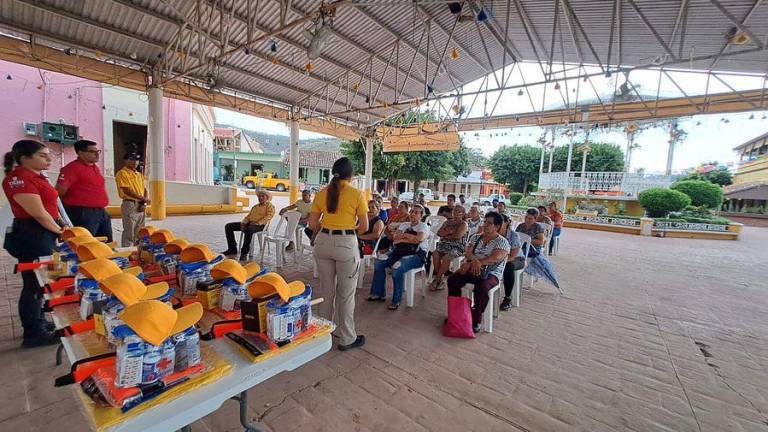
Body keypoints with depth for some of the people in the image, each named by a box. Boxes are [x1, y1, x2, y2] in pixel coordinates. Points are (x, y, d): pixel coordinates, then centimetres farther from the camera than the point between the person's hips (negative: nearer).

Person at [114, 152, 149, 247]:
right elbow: (127, 191, -14)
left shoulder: (139, 174, 18)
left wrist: (144, 203, -2)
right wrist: (143, 198, -10)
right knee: (129, 232, -6)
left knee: (139, 233, 11)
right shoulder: (122, 173, -4)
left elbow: (144, 189, 13)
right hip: (130, 205, -7)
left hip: (141, 206, 7)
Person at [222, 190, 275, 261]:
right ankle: (232, 248, 1)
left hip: (260, 225, -8)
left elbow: (268, 217, -12)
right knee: (228, 226, -2)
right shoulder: (255, 207, 28)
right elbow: (248, 216, 21)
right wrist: (243, 223, 0)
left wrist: (257, 223, -22)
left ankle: (244, 253, -30)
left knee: (249, 230, -42)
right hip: (248, 223, 8)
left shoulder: (270, 206, 4)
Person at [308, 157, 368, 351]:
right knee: (346, 294, 8)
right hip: (346, 244, -4)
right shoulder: (357, 194, -6)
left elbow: (312, 224, 7)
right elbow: (364, 227, -3)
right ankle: (347, 339, 23)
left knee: (326, 289, 19)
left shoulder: (322, 193, 5)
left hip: (323, 242, 5)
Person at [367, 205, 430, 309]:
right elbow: (395, 236, 5)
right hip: (398, 252, 7)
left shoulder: (423, 226, 4)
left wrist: (404, 235, -3)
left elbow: (418, 239, -16)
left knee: (397, 268, -33)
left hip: (416, 254, -6)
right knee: (379, 263, -10)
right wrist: (410, 237, -6)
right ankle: (379, 293, 2)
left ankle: (396, 300, -16)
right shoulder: (404, 225, 21)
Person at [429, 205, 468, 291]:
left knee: (446, 257, -33)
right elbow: (439, 233, 8)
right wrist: (449, 231, -8)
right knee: (435, 254, -26)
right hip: (444, 244, 5)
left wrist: (446, 235, -1)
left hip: (457, 246, -4)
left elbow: (458, 236, -13)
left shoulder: (463, 224, 4)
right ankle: (440, 280, -19)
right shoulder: (447, 222, 19)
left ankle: (436, 280, -19)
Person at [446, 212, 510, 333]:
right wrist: (474, 260, -25)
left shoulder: (502, 242, -2)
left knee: (482, 287, -35)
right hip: (471, 269, 5)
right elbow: (468, 252, -1)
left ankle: (477, 319, -15)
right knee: (452, 280, -19)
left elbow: (494, 259, -18)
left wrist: (474, 264, -26)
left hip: (491, 273, -4)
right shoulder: (475, 237, 12)